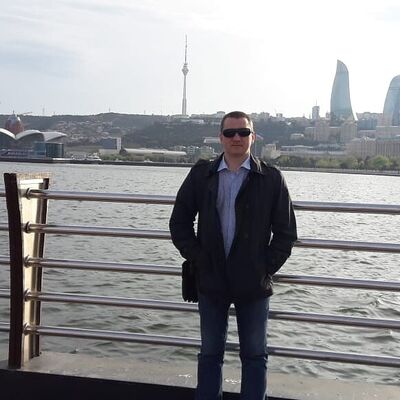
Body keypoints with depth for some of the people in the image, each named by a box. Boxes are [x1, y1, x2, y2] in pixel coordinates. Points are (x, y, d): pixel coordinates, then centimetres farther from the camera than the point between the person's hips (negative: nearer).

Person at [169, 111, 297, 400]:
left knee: (255, 355, 10)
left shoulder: (271, 178, -2)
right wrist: (196, 257, -1)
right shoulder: (201, 175, 3)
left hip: (254, 284, -1)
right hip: (211, 281, 2)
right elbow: (179, 221, 9)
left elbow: (286, 231, 2)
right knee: (210, 354, 14)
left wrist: (268, 266, -6)